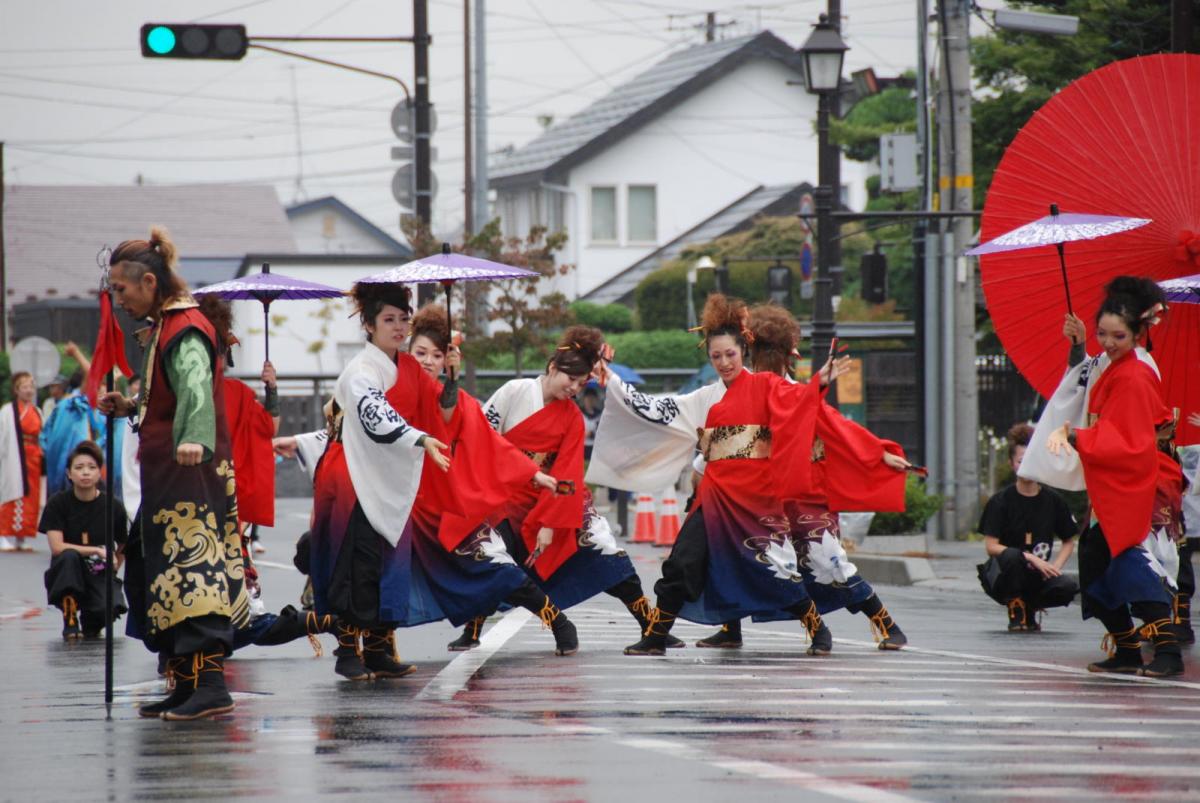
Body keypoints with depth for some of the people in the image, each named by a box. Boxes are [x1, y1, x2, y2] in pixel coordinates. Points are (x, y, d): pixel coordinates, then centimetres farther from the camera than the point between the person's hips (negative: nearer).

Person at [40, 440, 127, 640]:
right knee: (69, 556, -34)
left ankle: (91, 622, 9)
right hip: (66, 579, -1)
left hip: (100, 575, 1)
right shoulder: (58, 503, -6)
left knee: (111, 607, -32)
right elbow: (57, 547, -16)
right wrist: (97, 551, -18)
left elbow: (122, 549, 12)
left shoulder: (112, 507, -3)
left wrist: (110, 570, -1)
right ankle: (70, 622, -16)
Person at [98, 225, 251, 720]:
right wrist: (130, 408, 13)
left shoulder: (186, 329, -13)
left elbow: (196, 387, -32)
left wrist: (193, 439, -49)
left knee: (192, 572, -15)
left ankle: (210, 685, -21)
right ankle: (187, 686, 16)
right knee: (150, 576, 12)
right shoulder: (162, 326, 19)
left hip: (190, 475, -11)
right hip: (165, 475, 11)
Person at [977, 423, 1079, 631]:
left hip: (1037, 576, 3)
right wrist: (1031, 558, -21)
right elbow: (991, 547, -13)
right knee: (1012, 555, -37)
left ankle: (1030, 607, 8)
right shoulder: (1000, 502, -7)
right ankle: (1016, 613, -11)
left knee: (1069, 588, -27)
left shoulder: (1053, 501, 3)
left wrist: (1055, 566, -7)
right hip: (1002, 579, -3)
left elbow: (1069, 541, 13)